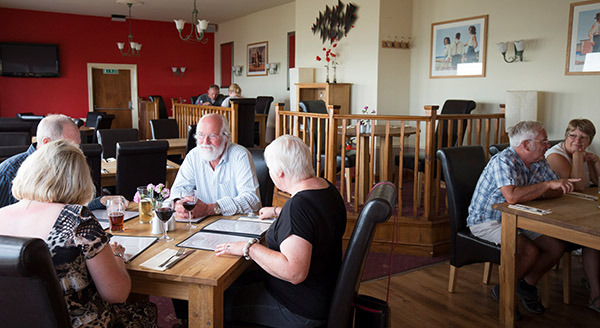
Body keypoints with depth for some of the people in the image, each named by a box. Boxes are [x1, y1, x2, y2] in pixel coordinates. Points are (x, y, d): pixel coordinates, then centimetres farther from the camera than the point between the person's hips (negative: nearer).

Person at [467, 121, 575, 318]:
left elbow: (560, 190, 6)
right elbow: (512, 196, -38)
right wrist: (547, 185, -30)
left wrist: (534, 193, -14)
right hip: (486, 221, -8)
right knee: (530, 251, -27)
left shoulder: (539, 163, 3)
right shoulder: (503, 161, -24)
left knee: (557, 247, -6)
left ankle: (528, 285, 17)